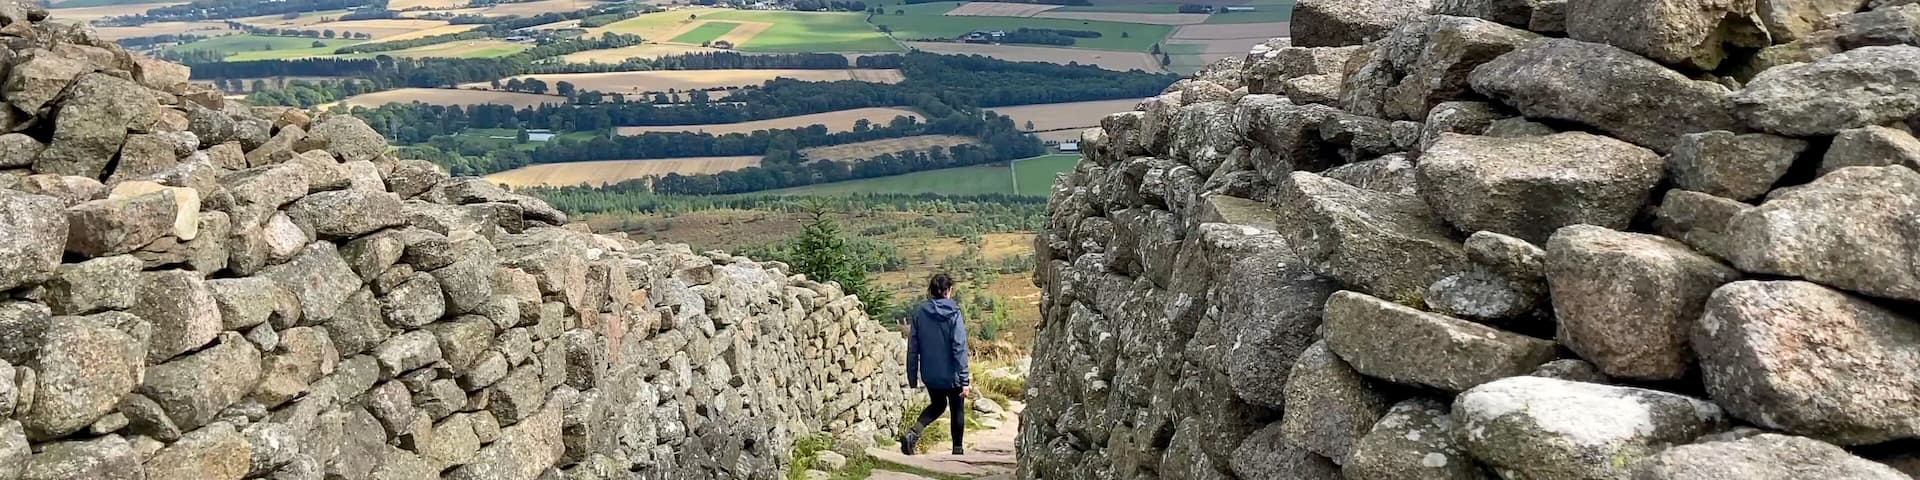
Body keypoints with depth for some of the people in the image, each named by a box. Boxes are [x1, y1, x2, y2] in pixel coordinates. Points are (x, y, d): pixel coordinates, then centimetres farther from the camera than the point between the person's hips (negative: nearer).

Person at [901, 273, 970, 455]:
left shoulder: (919, 313, -3)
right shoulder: (953, 314, -13)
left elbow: (912, 349, -1)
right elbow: (960, 349, -15)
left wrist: (912, 377, 7)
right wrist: (965, 380, -13)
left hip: (929, 374, 4)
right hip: (951, 373, -3)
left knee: (937, 404, 24)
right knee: (957, 409, 17)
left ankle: (912, 433, 2)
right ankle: (958, 450, 25)